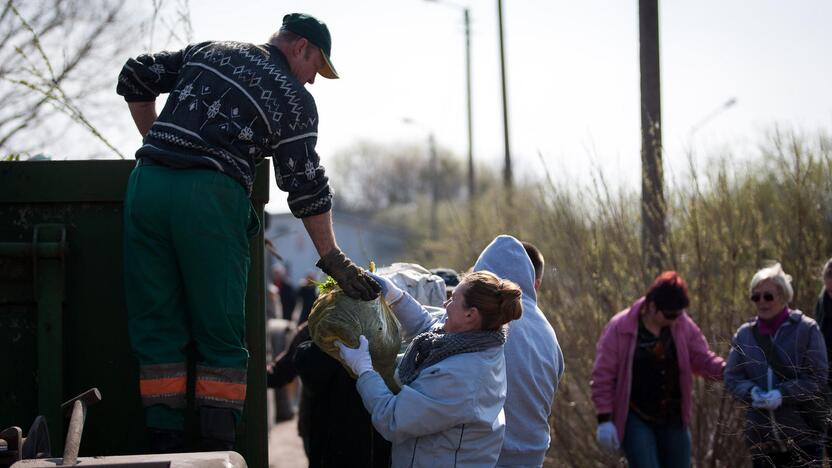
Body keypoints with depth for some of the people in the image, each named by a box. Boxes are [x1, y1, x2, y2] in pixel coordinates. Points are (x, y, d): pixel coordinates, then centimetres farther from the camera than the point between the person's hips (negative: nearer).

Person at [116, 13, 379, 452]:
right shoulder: (294, 99, 8)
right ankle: (217, 451, 1)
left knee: (155, 325, 8)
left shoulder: (207, 52, 22)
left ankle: (164, 444, 5)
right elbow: (307, 186, 7)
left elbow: (136, 76, 24)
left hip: (147, 183, 4)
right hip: (210, 198, -4)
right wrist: (332, 259, 15)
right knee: (220, 333, 4)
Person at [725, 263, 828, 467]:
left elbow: (818, 379, -6)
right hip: (761, 436, 4)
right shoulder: (745, 334, 9)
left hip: (802, 436, -4)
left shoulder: (806, 329, -3)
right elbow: (732, 377, 8)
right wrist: (752, 393, -14)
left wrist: (783, 394, -19)